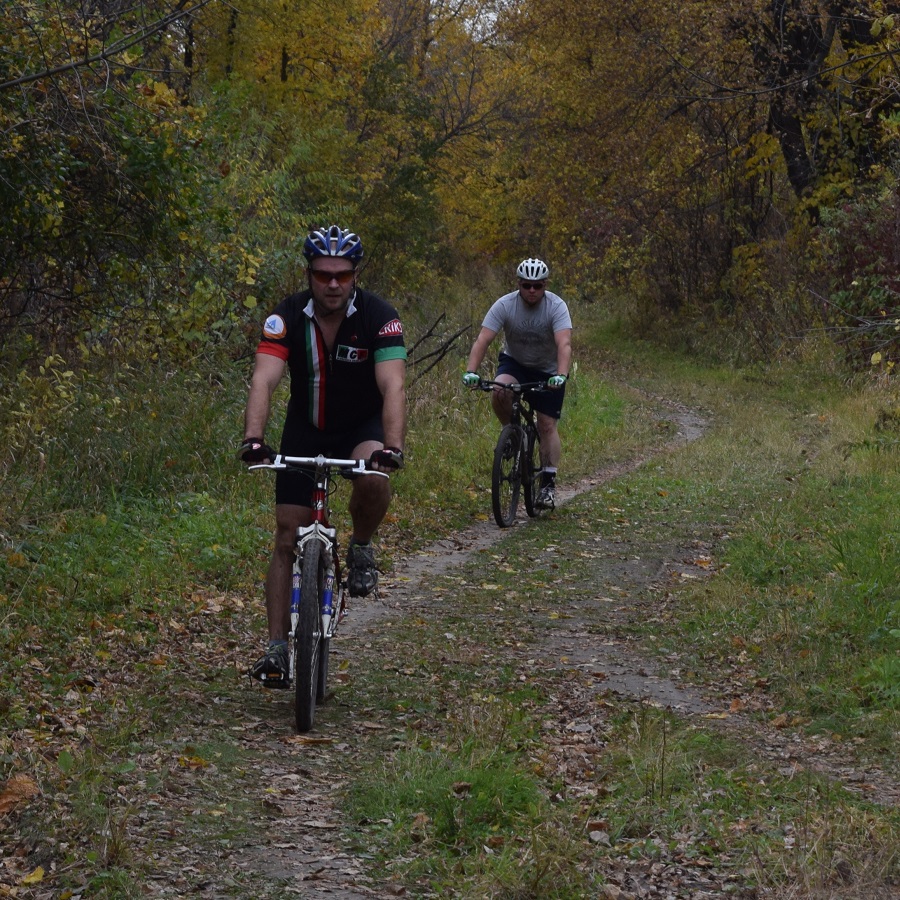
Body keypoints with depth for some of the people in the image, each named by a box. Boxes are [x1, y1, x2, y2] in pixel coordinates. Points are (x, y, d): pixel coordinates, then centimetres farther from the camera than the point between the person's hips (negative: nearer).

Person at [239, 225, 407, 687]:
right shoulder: (287, 316, -20)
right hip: (305, 426, 1)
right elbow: (263, 380, -33)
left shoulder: (379, 317, -23)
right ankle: (277, 648, 0)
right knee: (288, 538, -5)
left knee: (374, 479, -35)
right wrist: (253, 439, -50)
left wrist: (392, 447, -50)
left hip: (362, 425, -1)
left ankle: (361, 547, -4)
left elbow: (393, 387, -34)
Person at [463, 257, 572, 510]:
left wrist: (561, 375, -54)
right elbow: (482, 340, -28)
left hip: (547, 370, -1)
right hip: (514, 363, 1)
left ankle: (548, 484, -2)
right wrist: (471, 371, -43)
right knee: (499, 392, -31)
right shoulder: (505, 305, -20)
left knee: (548, 426, -8)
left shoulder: (556, 307, -24)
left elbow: (564, 344, -37)